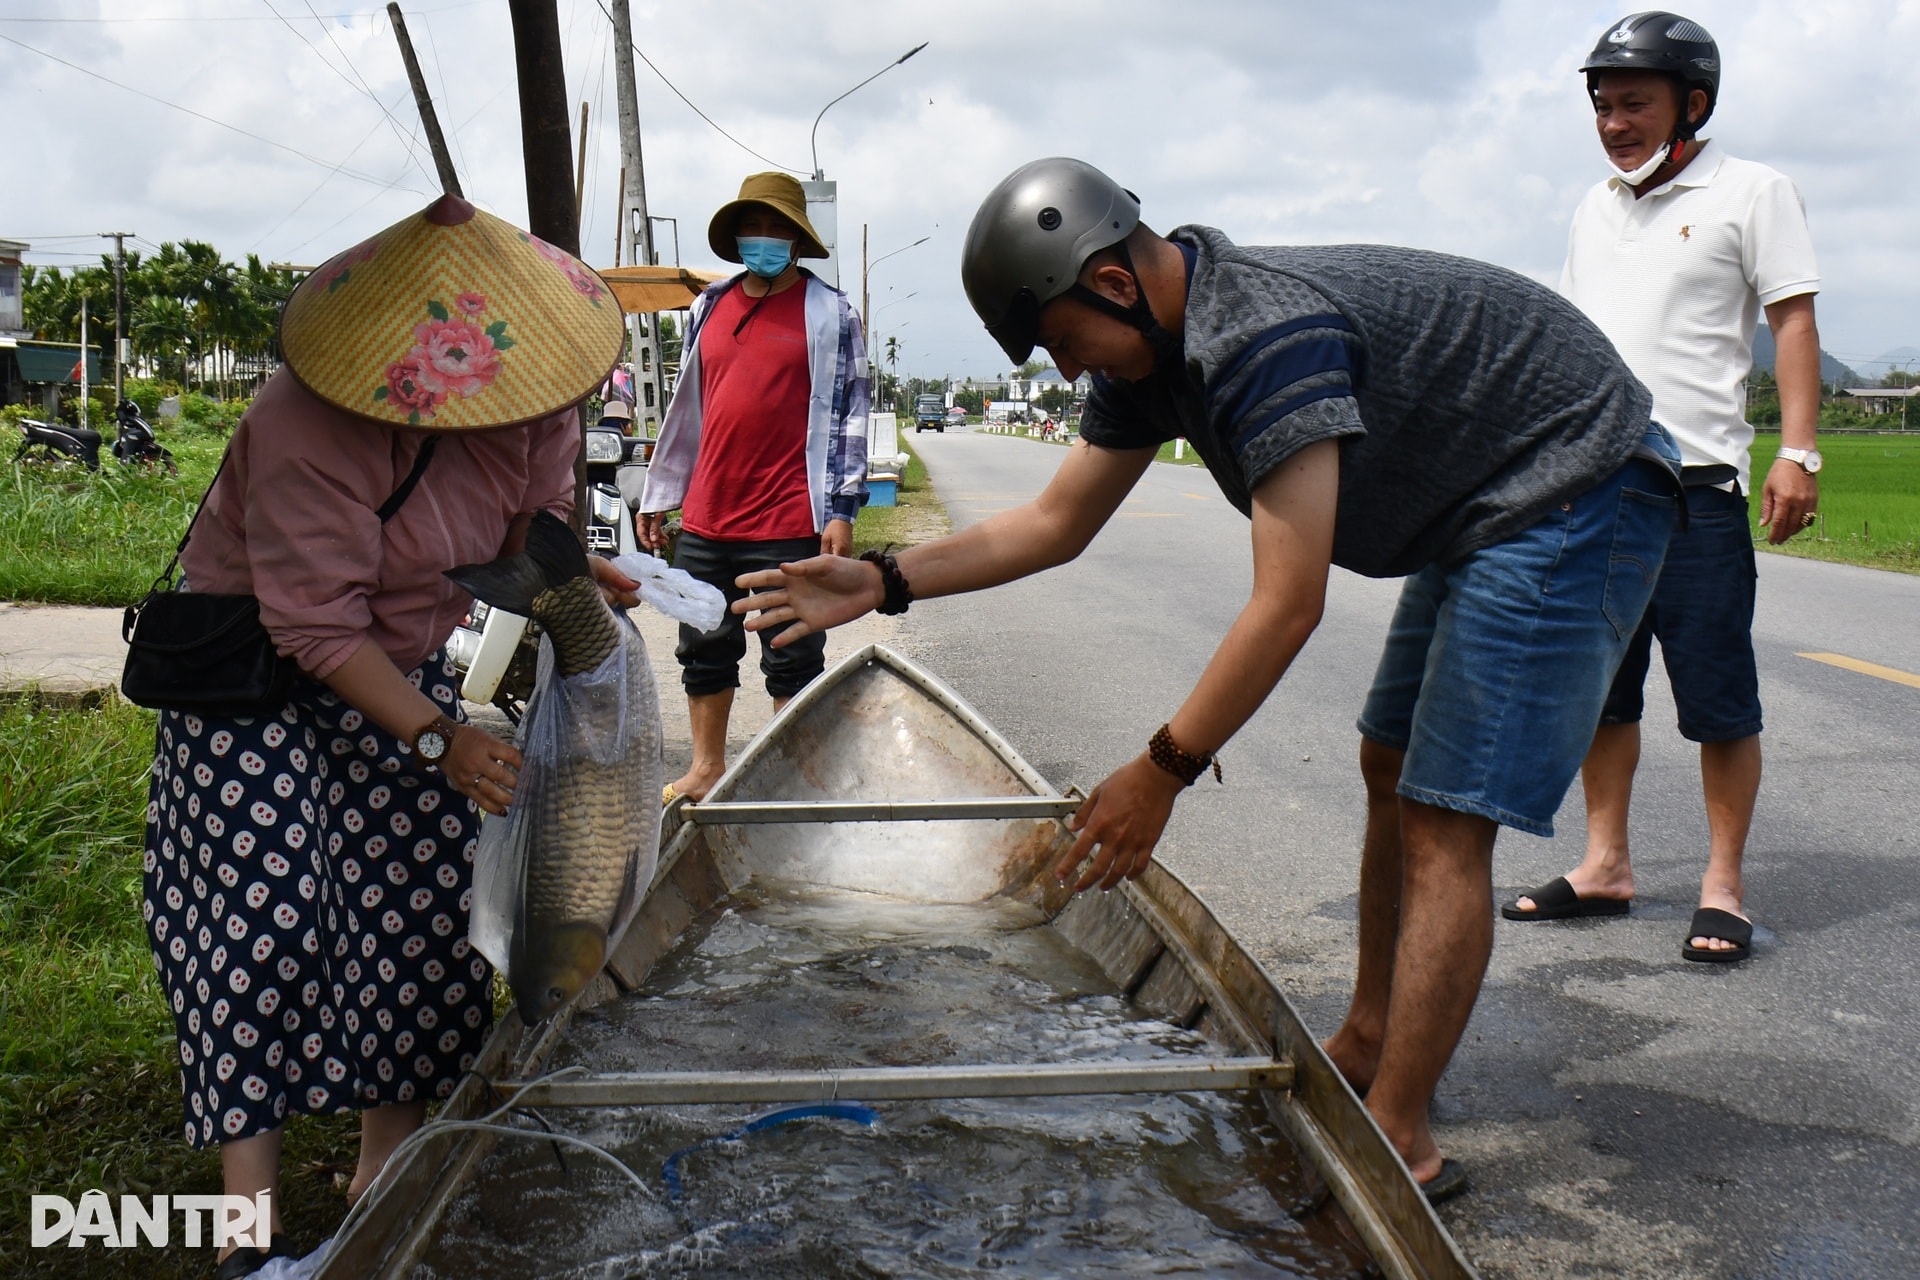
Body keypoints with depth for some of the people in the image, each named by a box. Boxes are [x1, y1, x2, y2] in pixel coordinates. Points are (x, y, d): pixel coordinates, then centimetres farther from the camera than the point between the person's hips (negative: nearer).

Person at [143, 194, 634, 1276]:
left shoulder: (533, 405, -13)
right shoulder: (311, 432, -32)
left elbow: (536, 519, 3)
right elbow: (318, 626, -28)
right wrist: (437, 739, -32)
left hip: (406, 663, 6)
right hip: (262, 671, -6)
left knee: (423, 901, 0)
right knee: (263, 905, -11)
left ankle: (387, 1167, 15)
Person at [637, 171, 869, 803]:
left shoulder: (830, 312, 0)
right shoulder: (708, 307, 14)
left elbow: (847, 413, -4)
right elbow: (685, 410, 19)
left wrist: (840, 511, -10)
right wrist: (657, 497, 18)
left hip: (790, 525, -5)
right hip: (706, 519, 5)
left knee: (792, 661, 3)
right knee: (704, 651, 13)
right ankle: (707, 768, 26)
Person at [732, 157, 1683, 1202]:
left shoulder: (1266, 338, -31)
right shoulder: (1151, 351, 0)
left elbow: (1287, 608, -32)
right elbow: (1054, 523, 8)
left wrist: (1160, 773, -25)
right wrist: (883, 581, 0)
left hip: (1573, 485, -10)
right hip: (1482, 506, 10)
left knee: (1443, 825, -12)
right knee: (1392, 773, 15)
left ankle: (1397, 1141, -5)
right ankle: (1366, 1044, 28)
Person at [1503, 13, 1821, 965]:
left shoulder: (1749, 192, 2)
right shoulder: (1596, 207, 19)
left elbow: (1793, 321, -3)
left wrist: (1797, 451, -13)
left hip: (1696, 484, -6)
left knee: (1719, 700, -3)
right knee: (1599, 687, 10)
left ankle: (1723, 887, 7)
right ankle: (1605, 866, 20)